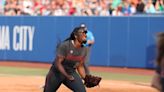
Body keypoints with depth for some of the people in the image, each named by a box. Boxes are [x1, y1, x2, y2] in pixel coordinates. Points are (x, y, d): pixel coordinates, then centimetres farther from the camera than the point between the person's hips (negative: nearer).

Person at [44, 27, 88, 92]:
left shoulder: (84, 50, -2)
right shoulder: (64, 45, -21)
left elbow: (80, 66, 9)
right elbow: (58, 63, -21)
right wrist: (67, 76, -29)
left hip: (71, 73, 4)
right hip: (57, 73, -4)